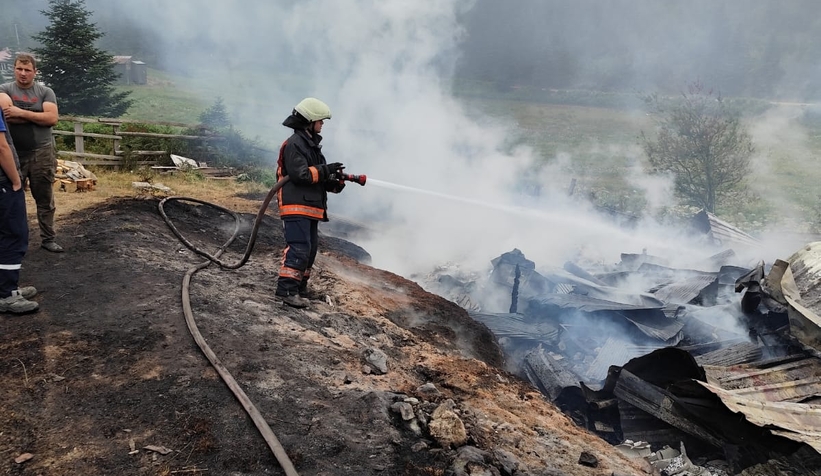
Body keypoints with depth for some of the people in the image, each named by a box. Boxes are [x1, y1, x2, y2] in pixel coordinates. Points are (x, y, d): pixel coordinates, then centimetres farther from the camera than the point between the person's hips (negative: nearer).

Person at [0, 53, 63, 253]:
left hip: (42, 154, 0)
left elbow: (52, 118, -11)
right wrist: (38, 117, -12)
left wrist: (22, 112, -14)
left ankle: (48, 239, 17)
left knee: (45, 199, 7)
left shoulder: (45, 92, 4)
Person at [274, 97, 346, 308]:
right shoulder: (294, 144, -10)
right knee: (299, 248, -15)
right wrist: (325, 170, -17)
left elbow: (318, 177, 18)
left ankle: (299, 288, 21)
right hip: (296, 206, -10)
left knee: (311, 249, 12)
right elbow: (300, 174, -21)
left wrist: (335, 182, 0)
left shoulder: (313, 145, 21)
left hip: (311, 207, 10)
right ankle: (286, 289, -12)